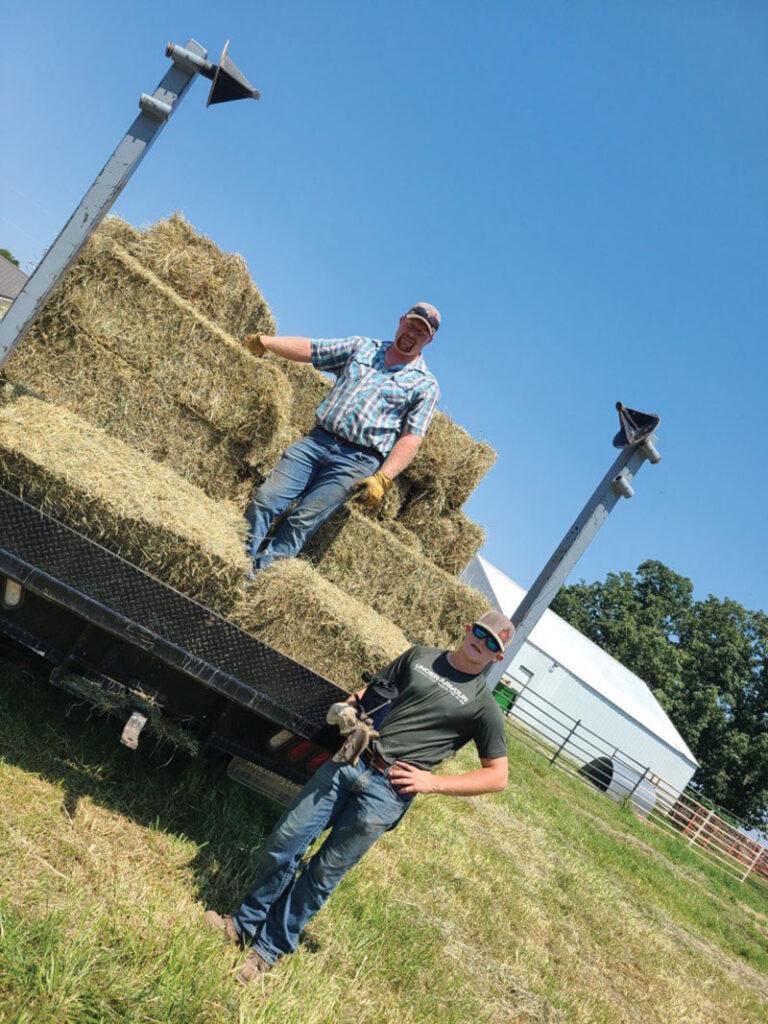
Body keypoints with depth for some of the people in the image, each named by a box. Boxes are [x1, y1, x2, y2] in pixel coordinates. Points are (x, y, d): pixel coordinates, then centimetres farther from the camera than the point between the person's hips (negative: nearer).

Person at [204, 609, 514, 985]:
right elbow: (373, 688, 20)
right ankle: (246, 924, 28)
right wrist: (348, 710, -2)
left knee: (324, 872, 3)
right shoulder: (419, 656, 9)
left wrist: (432, 781, -9)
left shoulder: (484, 707, -3)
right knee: (285, 841, 6)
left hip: (388, 791, -4)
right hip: (350, 761, 4)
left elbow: (498, 775, -2)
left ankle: (270, 948, 24)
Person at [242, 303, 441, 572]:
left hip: (358, 459, -4)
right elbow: (310, 349, 15)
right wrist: (265, 341, 4)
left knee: (302, 521, -15)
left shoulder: (426, 385, 7)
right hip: (317, 439, 4)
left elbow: (412, 437, -3)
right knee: (265, 499, -10)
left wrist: (383, 479, -14)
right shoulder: (362, 347, 19)